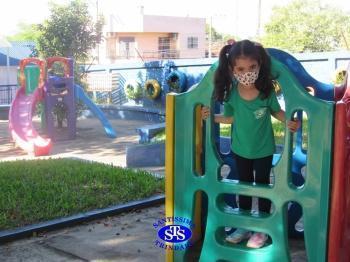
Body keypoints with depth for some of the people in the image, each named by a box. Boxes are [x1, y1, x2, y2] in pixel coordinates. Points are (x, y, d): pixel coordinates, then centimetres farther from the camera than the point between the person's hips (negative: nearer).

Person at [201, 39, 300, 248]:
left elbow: (276, 111, -5)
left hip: (263, 149, -2)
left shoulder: (267, 91, -22)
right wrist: (212, 117, -11)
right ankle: (244, 226, 35)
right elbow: (232, 118, -2)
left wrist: (289, 122, -22)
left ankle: (262, 229, 31)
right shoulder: (231, 93, -17)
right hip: (240, 149, 2)